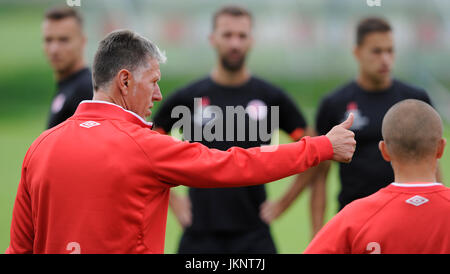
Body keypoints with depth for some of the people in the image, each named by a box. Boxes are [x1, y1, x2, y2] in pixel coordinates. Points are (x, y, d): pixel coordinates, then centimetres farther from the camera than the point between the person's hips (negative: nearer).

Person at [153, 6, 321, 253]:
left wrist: (284, 202, 3)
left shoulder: (271, 98, 3)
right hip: (200, 232, 1)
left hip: (253, 235, 0)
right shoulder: (187, 97, 3)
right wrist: (171, 199, 6)